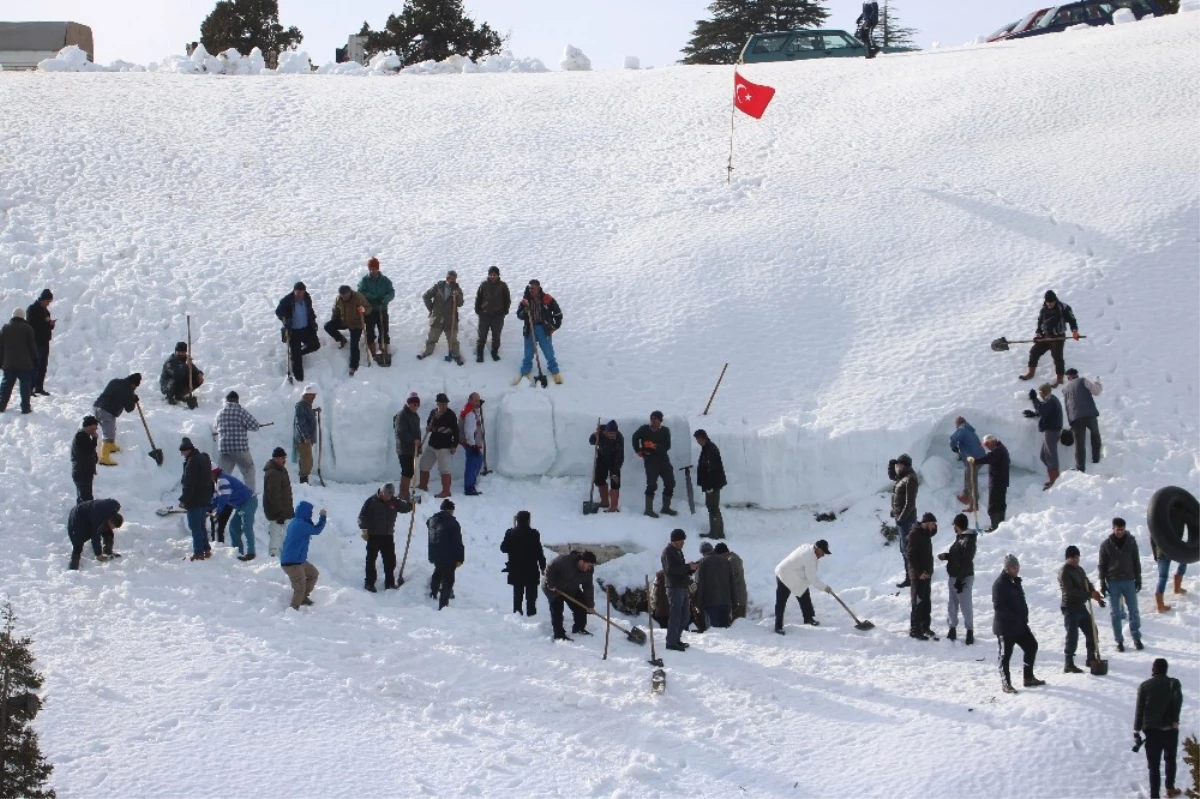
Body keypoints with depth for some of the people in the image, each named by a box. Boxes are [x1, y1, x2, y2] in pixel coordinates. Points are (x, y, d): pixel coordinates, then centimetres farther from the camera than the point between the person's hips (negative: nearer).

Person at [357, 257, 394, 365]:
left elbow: (391, 293, -2)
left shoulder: (384, 280, 1)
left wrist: (384, 300, -23)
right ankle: (373, 355, 11)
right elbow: (361, 293, -10)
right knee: (370, 333, 3)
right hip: (369, 311, 0)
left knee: (384, 333, 1)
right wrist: (374, 297, -24)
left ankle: (384, 354, 9)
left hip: (382, 310, 0)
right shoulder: (364, 280, -1)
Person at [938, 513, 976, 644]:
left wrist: (960, 580, -23)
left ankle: (970, 631, 9)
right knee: (952, 604, 14)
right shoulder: (960, 538, 10)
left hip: (964, 578, -10)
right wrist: (946, 556, 3)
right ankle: (952, 629, 24)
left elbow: (966, 562, -23)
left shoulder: (968, 540, -20)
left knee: (965, 604, -1)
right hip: (954, 577, 10)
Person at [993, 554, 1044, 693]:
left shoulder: (1015, 582, 11)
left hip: (1019, 624, 9)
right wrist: (1014, 619, -22)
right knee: (1005, 654, 0)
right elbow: (998, 607, -22)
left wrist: (1024, 616, 7)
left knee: (1031, 646, 12)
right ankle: (1006, 683, 10)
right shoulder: (999, 584, -17)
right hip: (1005, 626, -9)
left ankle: (1029, 678, 22)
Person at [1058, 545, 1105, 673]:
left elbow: (1087, 585, 18)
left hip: (1081, 606, 9)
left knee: (1091, 631, 13)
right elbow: (1070, 590, -23)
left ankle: (1091, 659, 27)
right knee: (1072, 636, -11)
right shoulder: (1064, 572, -12)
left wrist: (1095, 594, -5)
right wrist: (1090, 594, -27)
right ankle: (1068, 664, -8)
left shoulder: (1079, 570, 16)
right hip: (1070, 608, -9)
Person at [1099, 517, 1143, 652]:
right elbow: (1102, 565, 2)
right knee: (1115, 613, 2)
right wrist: (1103, 583, -2)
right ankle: (1119, 641, 9)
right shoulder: (1106, 545, -3)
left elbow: (1136, 561, 7)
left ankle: (1137, 638, 12)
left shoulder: (1131, 542, 0)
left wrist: (1138, 579, 4)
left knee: (1133, 610, 2)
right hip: (1113, 582, -1)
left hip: (1129, 580, 1)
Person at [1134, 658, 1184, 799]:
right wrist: (1175, 720, -14)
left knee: (1153, 764, 2)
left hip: (1152, 730, -1)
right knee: (1170, 759, 24)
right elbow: (1178, 699, -20)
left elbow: (1139, 710, 0)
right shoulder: (1173, 683, -1)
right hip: (1170, 729, 1)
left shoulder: (1144, 686, 1)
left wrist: (1136, 731, 4)